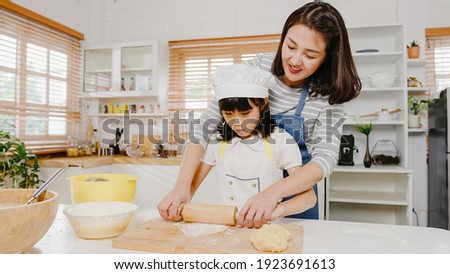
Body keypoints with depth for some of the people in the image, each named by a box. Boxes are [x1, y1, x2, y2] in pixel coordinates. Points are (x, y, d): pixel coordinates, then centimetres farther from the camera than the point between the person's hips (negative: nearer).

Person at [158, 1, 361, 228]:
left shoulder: (327, 95, -17)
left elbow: (326, 158, -27)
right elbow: (205, 128, -19)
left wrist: (273, 193, -44)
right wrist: (182, 187, -29)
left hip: (295, 194, -1)